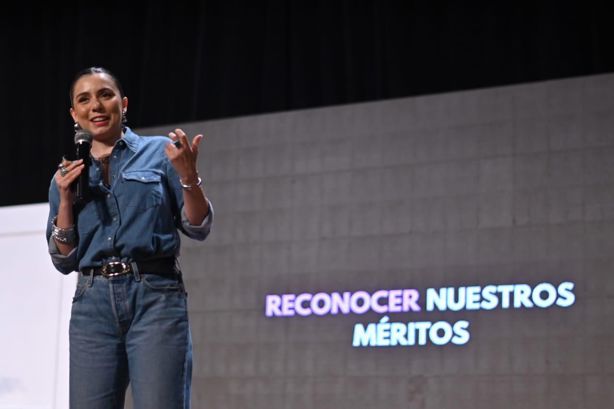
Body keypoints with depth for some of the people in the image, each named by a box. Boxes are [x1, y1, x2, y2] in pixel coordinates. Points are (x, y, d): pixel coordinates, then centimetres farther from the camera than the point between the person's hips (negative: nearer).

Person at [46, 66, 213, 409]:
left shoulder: (160, 152, 8)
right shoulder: (67, 175, 17)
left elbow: (198, 229, 4)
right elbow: (64, 261, 14)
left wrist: (189, 175, -12)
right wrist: (65, 199, 2)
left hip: (155, 296, -3)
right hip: (94, 303, 3)